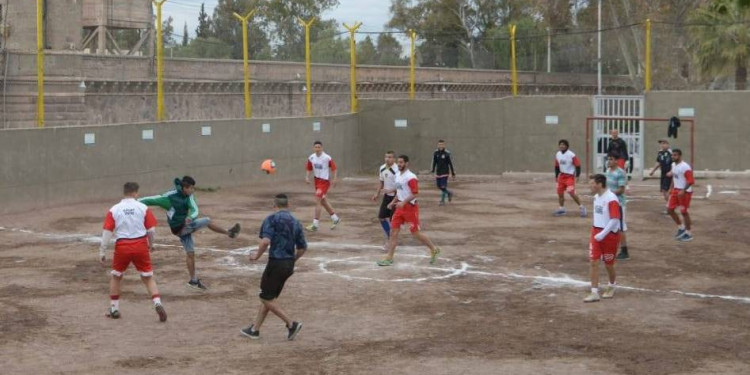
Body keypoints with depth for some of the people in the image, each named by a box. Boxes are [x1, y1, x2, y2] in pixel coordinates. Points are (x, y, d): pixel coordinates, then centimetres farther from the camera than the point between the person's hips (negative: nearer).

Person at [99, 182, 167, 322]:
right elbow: (152, 229, 1)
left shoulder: (114, 209, 1)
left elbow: (107, 231, -2)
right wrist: (151, 244, 19)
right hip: (141, 246, 0)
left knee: (116, 276, 20)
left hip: (122, 247, 0)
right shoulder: (143, 208, 0)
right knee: (148, 277, 9)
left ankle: (114, 309, 24)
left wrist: (102, 251, 3)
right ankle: (157, 303, -10)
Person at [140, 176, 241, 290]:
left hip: (186, 226, 6)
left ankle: (193, 280, 17)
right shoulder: (170, 197, -19)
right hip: (178, 228, -6)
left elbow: (194, 210, -15)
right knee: (207, 221, -10)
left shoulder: (189, 196, -3)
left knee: (190, 253, 9)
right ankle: (229, 232, 6)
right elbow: (151, 200, -18)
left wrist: (190, 217, -37)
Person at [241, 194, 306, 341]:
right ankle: (254, 329, 22)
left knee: (267, 298, 3)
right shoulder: (296, 223, 10)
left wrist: (257, 255, -7)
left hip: (276, 263, -7)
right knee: (269, 297, 16)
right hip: (289, 265, 7)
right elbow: (302, 248, 13)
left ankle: (291, 324, -5)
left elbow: (266, 241, -23)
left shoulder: (272, 219, -9)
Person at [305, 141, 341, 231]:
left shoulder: (327, 158, -16)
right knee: (323, 201, 17)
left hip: (324, 181, -7)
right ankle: (335, 218, 35)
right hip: (317, 180, 7)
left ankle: (315, 224, -8)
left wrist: (334, 180, -13)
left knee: (317, 201, -13)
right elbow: (309, 169, 12)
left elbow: (334, 169, -7)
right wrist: (307, 177, -5)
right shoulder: (311, 158, 0)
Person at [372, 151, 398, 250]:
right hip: (387, 196, 8)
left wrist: (392, 190, -31)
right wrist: (377, 194, 10)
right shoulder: (382, 168, 4)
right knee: (381, 217, 9)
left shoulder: (396, 170, -20)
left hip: (395, 196, -8)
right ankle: (389, 238, 25)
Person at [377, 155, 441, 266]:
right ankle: (389, 258, 5)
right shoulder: (398, 175, 11)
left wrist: (403, 202, -29)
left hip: (410, 207, -8)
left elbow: (415, 194, -21)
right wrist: (393, 202, 14)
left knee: (415, 233, -1)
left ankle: (434, 250, 19)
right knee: (393, 231, 2)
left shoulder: (411, 177, -17)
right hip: (400, 207, 8)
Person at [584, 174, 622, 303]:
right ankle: (594, 293, -1)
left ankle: (612, 286, 35)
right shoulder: (596, 197, 6)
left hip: (610, 234, -7)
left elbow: (615, 220, -24)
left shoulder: (611, 199, -21)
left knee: (608, 264, 9)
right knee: (593, 262, -3)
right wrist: (596, 233, 17)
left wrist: (603, 234, -26)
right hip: (596, 232, 7)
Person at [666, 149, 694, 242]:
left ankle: (688, 234, 13)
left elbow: (691, 181, -23)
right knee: (669, 209, 6)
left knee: (684, 212, -1)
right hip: (676, 190, 8)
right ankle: (681, 228, 21)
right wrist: (672, 188, 16)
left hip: (685, 192, -8)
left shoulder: (685, 167, -20)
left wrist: (683, 191, -28)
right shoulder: (673, 165, 7)